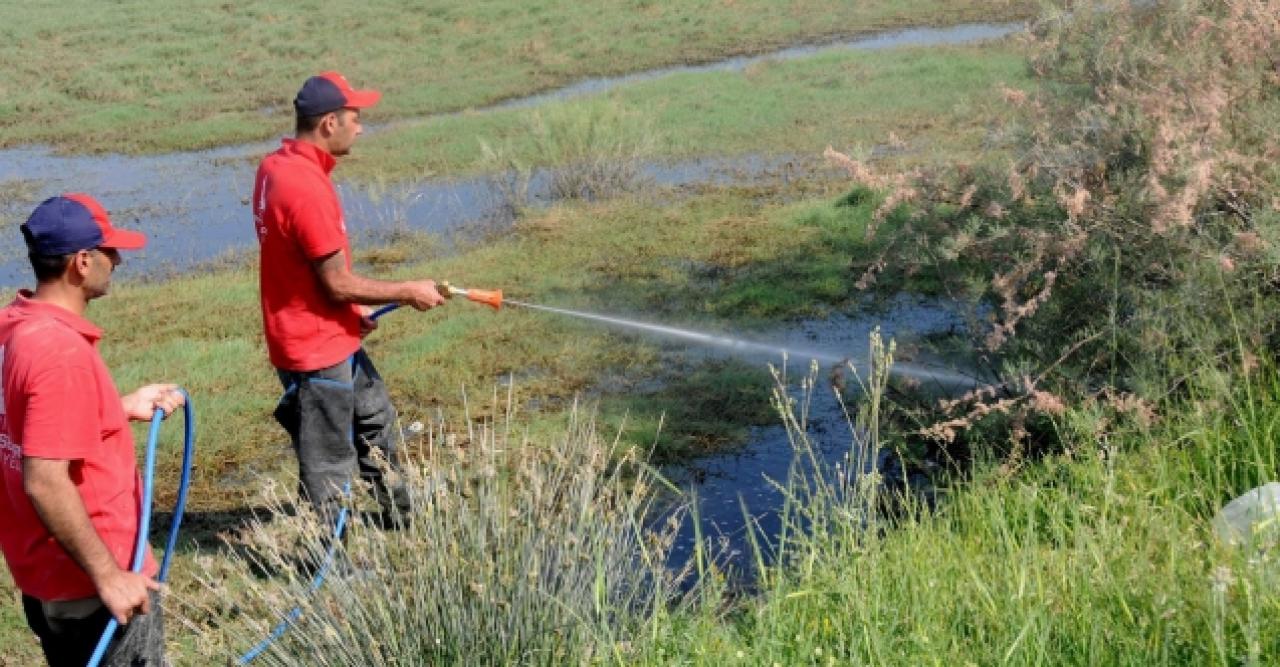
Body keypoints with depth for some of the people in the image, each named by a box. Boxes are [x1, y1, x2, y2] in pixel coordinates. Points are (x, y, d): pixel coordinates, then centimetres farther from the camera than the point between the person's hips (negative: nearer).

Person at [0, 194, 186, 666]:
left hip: (44, 574, 9)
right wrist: (108, 575, -23)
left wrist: (125, 407, 12)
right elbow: (45, 483, -28)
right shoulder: (61, 349, -25)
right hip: (87, 583, -9)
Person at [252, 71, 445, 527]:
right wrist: (409, 292, -12)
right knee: (328, 463, 3)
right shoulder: (306, 188, -27)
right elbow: (337, 283, -23)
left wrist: (353, 310, 13)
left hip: (336, 338, 11)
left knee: (375, 420, 26)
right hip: (317, 350, -11)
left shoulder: (276, 167, 3)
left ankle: (400, 519, 44)